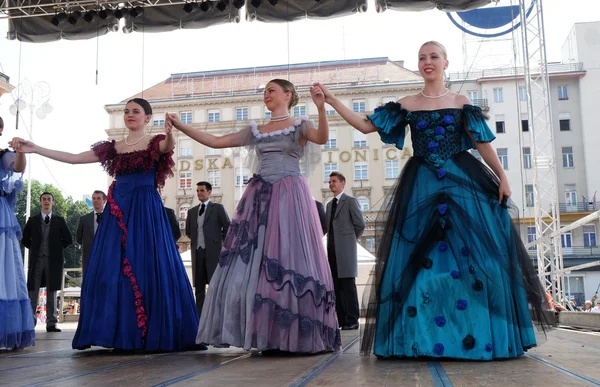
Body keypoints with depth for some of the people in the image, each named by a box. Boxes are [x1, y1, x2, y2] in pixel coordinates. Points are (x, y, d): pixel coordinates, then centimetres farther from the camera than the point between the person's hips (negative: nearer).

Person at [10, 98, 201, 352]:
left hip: (146, 211, -5)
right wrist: (35, 149, 5)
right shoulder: (112, 148, 15)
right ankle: (121, 334, 4)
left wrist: (170, 131, -46)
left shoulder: (155, 143, 2)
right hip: (118, 212, 5)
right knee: (112, 269, -1)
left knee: (147, 267, -8)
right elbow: (73, 158, 11)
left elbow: (169, 146, -22)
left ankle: (151, 335, -1)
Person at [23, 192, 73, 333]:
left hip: (54, 260, 0)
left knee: (52, 292, 3)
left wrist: (57, 248, 4)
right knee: (33, 292, -2)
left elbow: (68, 240, 6)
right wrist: (34, 248, 7)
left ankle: (51, 324, 5)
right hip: (36, 259, 1)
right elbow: (25, 238, 13)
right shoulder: (33, 220, 9)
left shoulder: (60, 220, 6)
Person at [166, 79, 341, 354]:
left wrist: (321, 108, -33)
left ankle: (292, 336, -3)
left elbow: (322, 138, -16)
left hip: (290, 197, -5)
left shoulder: (300, 125, 6)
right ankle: (266, 336, 3)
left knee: (288, 259, -10)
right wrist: (180, 126, 8)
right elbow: (216, 142, 15)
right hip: (259, 198, 5)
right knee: (253, 262, -3)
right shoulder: (255, 131, 19)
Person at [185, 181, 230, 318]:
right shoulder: (192, 211, 14)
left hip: (213, 251, -5)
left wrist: (220, 242, 3)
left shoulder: (218, 208, 1)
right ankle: (199, 316, 12)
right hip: (197, 251, 5)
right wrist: (198, 240, 14)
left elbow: (228, 227, 0)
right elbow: (188, 231, 24)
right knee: (199, 286, 7)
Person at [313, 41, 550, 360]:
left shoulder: (461, 103, 8)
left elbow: (482, 143, 5)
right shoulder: (406, 105, 8)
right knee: (420, 258, -1)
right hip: (422, 187, 1)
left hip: (462, 182, 0)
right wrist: (332, 101, 0)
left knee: (472, 255, -3)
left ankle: (479, 336, 7)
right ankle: (424, 338, 6)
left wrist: (502, 176, -1)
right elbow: (366, 126, 5)